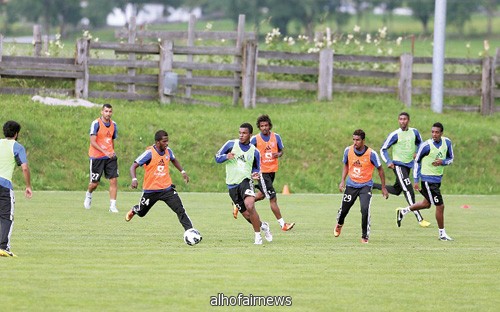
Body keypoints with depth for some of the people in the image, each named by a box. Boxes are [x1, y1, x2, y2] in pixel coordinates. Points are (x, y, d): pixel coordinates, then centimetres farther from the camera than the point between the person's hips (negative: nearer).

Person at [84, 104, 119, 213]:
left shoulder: (113, 125, 7)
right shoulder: (96, 123, -11)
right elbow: (93, 141, -18)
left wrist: (112, 152, 14)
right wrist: (105, 152, -27)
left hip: (110, 157, 4)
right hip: (97, 157, -4)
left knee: (114, 180, -9)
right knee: (95, 183, 3)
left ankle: (112, 205, -6)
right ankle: (89, 195, 37)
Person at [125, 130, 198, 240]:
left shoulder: (167, 151, -2)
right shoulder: (149, 153, -19)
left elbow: (174, 160, 24)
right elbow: (133, 166, -19)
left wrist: (182, 171, 16)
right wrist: (134, 179, -36)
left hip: (167, 188, 3)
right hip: (150, 190, -3)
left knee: (180, 210, -15)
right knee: (141, 213, 19)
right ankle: (133, 211, 55)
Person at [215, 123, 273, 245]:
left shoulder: (254, 152, 7)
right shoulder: (231, 144, 5)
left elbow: (256, 168, 18)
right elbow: (217, 158, 7)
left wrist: (255, 174, -5)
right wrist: (226, 156, -15)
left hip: (245, 181, -2)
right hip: (232, 184, 2)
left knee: (250, 207, -28)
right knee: (246, 214, 2)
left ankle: (258, 235, -15)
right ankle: (262, 225, 33)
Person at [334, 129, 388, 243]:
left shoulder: (371, 154, -19)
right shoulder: (348, 150, -9)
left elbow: (380, 169, -5)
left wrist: (383, 188, -2)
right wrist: (342, 181, 1)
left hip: (365, 185, -3)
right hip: (351, 185, 3)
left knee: (365, 209, -22)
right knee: (344, 209, 11)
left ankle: (365, 236, -6)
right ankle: (339, 224, 48)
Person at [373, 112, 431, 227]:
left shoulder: (414, 132, 5)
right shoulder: (395, 135, -9)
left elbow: (420, 144, 22)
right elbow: (383, 149, -3)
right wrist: (388, 162, -16)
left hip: (409, 165, 7)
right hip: (398, 165, -7)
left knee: (396, 190, 17)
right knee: (408, 191, -14)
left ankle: (373, 186, 35)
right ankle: (419, 219, -16)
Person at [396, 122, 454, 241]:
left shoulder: (447, 142, -2)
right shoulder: (426, 145, -18)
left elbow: (450, 159, 8)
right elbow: (417, 161, -7)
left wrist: (442, 162, -16)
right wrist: (416, 180, -8)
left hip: (438, 178, 7)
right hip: (428, 179, -7)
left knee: (427, 203, 21)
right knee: (440, 206, -6)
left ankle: (403, 211, 40)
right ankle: (442, 234, 8)